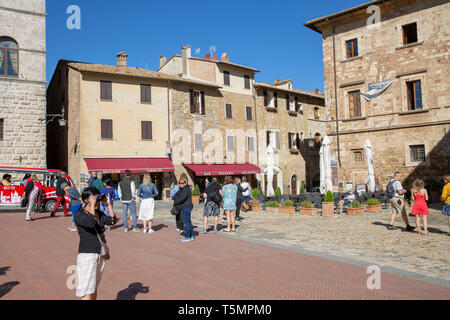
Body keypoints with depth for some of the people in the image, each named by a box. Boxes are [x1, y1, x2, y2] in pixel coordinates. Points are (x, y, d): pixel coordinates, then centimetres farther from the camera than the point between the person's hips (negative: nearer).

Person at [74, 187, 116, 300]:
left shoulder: (99, 213, 12)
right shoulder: (79, 215, -8)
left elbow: (112, 221, -1)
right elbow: (91, 223, -27)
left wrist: (108, 204, -3)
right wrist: (92, 205, -21)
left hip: (100, 254, 7)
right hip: (87, 254, -7)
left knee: (94, 287, 17)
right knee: (87, 288, -7)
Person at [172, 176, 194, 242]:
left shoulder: (186, 190, -17)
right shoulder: (182, 189, 15)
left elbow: (181, 198, -23)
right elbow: (177, 194, 17)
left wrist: (175, 203, -11)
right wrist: (173, 200, -1)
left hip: (186, 207, -11)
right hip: (185, 207, 11)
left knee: (186, 222, -5)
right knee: (188, 221, 15)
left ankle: (187, 237, 1)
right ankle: (191, 236, 24)